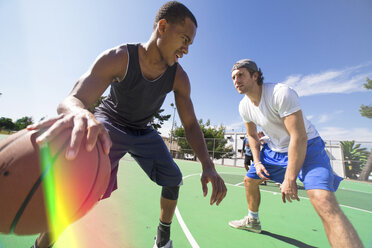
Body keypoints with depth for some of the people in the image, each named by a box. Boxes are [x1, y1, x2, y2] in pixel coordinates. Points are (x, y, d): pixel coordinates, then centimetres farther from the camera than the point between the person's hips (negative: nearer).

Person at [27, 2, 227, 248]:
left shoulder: (179, 77, -16)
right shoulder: (118, 58, -25)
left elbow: (190, 124, -15)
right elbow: (71, 100, -33)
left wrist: (208, 165, -28)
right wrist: (80, 114, -60)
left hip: (143, 132, 4)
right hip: (109, 124, -3)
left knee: (173, 179, 0)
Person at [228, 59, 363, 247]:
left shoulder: (281, 93, -28)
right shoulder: (244, 106, -5)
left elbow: (299, 138, -29)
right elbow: (252, 135, 9)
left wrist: (290, 179, -26)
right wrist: (257, 161, -2)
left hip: (306, 147, -6)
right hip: (274, 149, 7)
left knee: (324, 203, -27)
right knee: (249, 180, 11)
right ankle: (253, 221, 36)